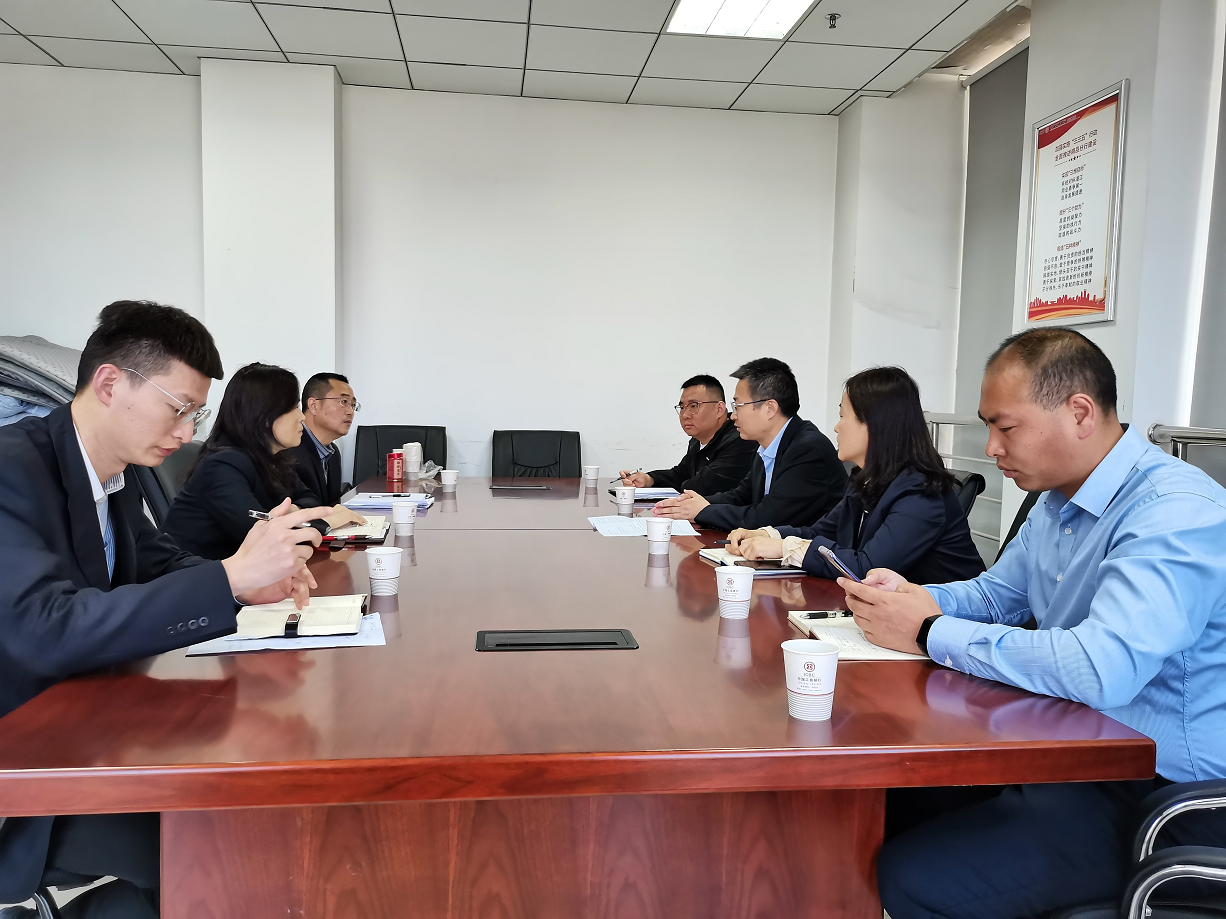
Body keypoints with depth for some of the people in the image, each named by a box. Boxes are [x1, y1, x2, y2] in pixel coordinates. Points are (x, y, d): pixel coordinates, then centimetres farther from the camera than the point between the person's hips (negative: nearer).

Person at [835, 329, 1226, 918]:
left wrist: (928, 633, -24)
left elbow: (1101, 671, -36)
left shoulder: (1178, 513, -23)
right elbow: (998, 593, 21)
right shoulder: (1058, 502, 9)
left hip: (1156, 793, -9)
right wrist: (916, 598, -2)